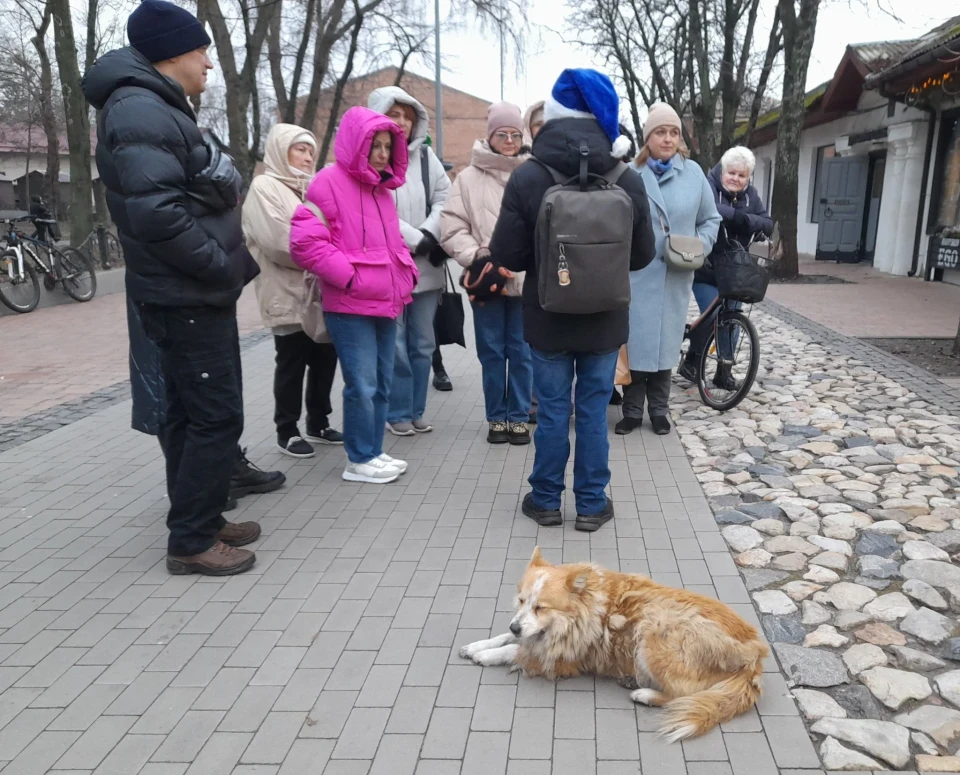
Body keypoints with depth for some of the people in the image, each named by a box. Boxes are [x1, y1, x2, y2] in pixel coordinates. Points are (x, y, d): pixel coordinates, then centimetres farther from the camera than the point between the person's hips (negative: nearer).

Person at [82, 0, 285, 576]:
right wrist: (227, 268, -18)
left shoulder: (164, 110, 18)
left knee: (191, 413, 15)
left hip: (201, 295, 10)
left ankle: (202, 518, 27)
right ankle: (191, 541, 6)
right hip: (185, 299, -10)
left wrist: (233, 262, 9)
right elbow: (156, 213, -26)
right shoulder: (140, 113, -16)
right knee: (217, 417, -6)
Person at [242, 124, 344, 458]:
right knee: (292, 364, 0)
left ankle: (318, 424, 24)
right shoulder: (264, 187, -4)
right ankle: (287, 432, 13)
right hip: (289, 295, -7)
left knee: (325, 359, 10)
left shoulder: (311, 188, 20)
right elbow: (278, 242, -16)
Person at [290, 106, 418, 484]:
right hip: (350, 306, -8)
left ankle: (374, 452, 24)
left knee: (381, 383, 12)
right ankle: (360, 460, 7)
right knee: (362, 385, -6)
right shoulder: (330, 182, -8)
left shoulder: (381, 188, 18)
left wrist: (407, 272, 11)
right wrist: (348, 276, -16)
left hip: (386, 303, 8)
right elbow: (304, 241, -16)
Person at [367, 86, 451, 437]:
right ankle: (398, 413, 16)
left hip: (426, 265, 5)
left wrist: (431, 234, -10)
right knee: (394, 345, 1)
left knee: (423, 344, 10)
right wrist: (416, 239, -16)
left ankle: (416, 411, 23)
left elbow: (445, 197, 6)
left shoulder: (426, 155, 9)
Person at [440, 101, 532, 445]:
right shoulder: (469, 177, 4)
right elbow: (452, 227, 1)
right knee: (491, 352, 9)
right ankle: (496, 417, 22)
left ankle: (518, 417, 21)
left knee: (521, 351, 8)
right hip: (484, 278, 1)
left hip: (526, 279, 0)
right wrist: (476, 258, -11)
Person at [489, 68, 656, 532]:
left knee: (552, 410, 10)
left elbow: (507, 255, -9)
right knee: (594, 411, 11)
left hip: (548, 318, -1)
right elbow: (642, 255, 3)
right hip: (605, 319, 1)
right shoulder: (628, 181, -6)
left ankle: (546, 500, 23)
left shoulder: (527, 178, -13)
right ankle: (592, 504, 21)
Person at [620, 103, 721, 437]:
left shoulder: (694, 173, 4)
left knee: (665, 341, 10)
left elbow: (710, 219, 10)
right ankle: (632, 411, 14)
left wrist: (700, 246, -7)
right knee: (635, 342, 0)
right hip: (637, 275, -2)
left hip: (675, 277, 2)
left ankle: (659, 410, 23)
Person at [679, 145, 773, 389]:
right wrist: (737, 215, -40)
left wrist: (747, 220, -24)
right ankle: (690, 360, 13)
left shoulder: (750, 195, 6)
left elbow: (768, 224, -5)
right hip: (705, 267, -5)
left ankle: (724, 370, 20)